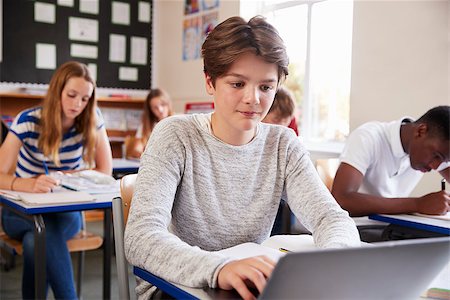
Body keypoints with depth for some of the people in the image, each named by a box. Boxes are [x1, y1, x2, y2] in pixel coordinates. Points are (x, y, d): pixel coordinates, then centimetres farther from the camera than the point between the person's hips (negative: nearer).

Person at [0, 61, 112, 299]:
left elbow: (105, 171, -6)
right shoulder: (28, 121, -16)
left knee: (36, 242, -35)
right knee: (48, 226, -37)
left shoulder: (91, 120, -9)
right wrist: (29, 184, -46)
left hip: (66, 210, 1)